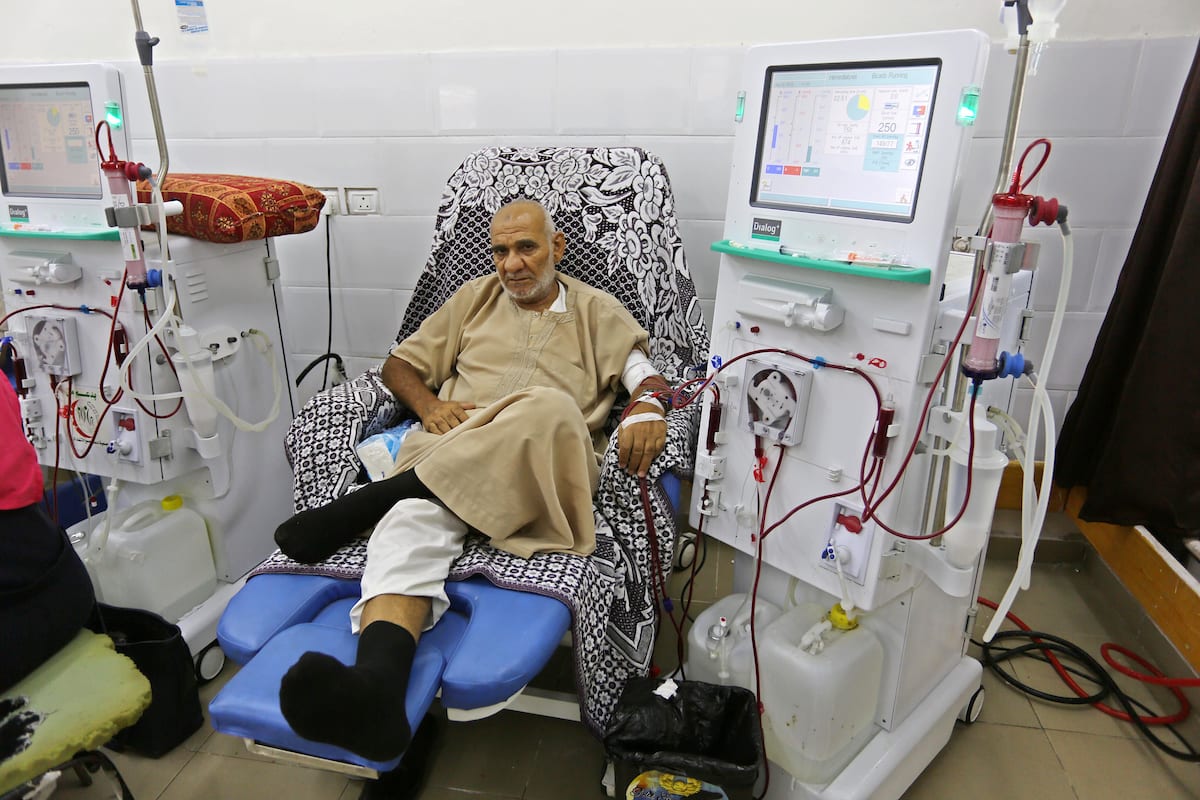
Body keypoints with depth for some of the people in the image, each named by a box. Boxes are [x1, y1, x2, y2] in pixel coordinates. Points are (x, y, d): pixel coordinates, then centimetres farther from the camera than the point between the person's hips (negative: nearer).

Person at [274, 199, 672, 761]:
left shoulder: (598, 312, 22)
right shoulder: (475, 298, 27)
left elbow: (647, 372, 9)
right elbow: (400, 364, 26)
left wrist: (647, 406, -17)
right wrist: (429, 404, 2)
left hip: (547, 468, -1)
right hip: (450, 452, 2)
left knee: (548, 409, -37)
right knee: (416, 517, -33)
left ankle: (361, 505, -30)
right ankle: (376, 690, -56)